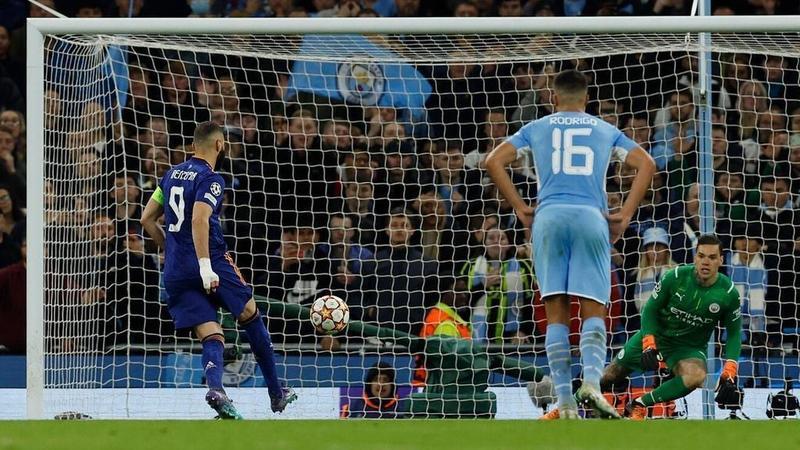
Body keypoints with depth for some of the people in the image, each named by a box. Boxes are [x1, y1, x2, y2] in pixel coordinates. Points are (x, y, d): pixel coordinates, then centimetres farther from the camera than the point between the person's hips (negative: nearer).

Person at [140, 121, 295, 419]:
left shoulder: (172, 175, 15)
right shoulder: (211, 179, -8)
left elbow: (147, 219, 19)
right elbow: (199, 220, -23)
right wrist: (205, 266, -29)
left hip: (176, 272, 6)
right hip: (210, 262, -6)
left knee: (212, 338, -1)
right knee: (250, 316, 12)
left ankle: (215, 387, -31)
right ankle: (276, 394, 17)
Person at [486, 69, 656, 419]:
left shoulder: (536, 128, 18)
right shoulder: (606, 131, 19)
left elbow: (494, 161, 8)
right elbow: (646, 165, 10)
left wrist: (519, 208, 10)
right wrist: (625, 215, 6)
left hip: (549, 217, 0)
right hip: (592, 219, 0)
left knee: (556, 313, 1)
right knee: (593, 310, -1)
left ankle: (565, 401, -7)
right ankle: (591, 380, -27)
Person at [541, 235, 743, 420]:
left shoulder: (729, 293, -16)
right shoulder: (675, 277, -17)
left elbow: (734, 333, -3)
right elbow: (650, 310, -7)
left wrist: (729, 372, -14)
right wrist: (649, 346, -20)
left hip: (690, 349, -1)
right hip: (656, 335, 1)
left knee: (696, 376, -35)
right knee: (610, 375, 4)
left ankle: (639, 405, -20)